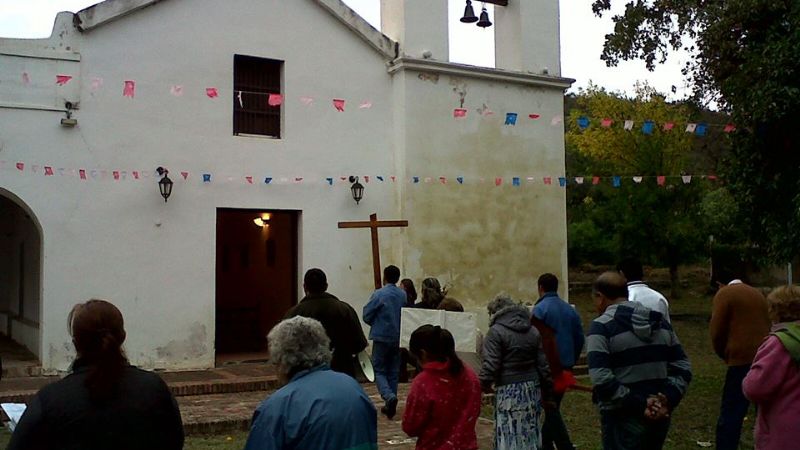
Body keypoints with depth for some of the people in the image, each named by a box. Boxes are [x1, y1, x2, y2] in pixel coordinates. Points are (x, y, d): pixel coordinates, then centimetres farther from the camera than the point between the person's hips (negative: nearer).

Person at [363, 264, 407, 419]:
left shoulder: (379, 294, -12)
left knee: (379, 371, 3)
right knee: (393, 371, 12)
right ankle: (390, 405, 15)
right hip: (398, 338, 5)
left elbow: (367, 315, -8)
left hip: (382, 337, -4)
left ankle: (389, 396, -21)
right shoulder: (403, 295, 2)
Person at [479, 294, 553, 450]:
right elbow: (544, 365, 11)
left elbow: (491, 365, -14)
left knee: (508, 435, -3)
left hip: (508, 391, -6)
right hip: (532, 389, 7)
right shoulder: (533, 331, 12)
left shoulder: (495, 332, -8)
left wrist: (483, 385, 1)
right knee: (530, 432, 14)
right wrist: (548, 393, 16)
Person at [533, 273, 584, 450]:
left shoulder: (540, 309, -11)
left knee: (551, 410, -3)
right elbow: (580, 338, 12)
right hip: (565, 367, 7)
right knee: (553, 407, 18)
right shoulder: (570, 309, 10)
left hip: (548, 367, -7)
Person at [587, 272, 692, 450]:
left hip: (623, 420, -6)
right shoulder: (660, 321, 11)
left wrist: (638, 405, -17)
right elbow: (683, 367, 8)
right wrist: (668, 401, -2)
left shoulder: (602, 327, -10)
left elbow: (601, 379, -22)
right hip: (658, 416, 7)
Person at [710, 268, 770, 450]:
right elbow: (766, 326, 20)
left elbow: (717, 331, -6)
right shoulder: (757, 293, 18)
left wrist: (724, 355, 10)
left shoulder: (724, 294, -1)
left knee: (730, 414, -5)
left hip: (743, 359, -7)